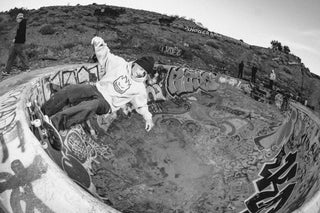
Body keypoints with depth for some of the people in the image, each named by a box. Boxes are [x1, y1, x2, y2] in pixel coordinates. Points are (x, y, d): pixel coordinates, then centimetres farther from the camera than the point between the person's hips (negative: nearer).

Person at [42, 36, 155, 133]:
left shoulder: (140, 88, 5)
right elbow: (105, 56, 9)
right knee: (69, 90, -23)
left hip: (107, 103, -3)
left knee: (91, 106, -39)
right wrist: (100, 44, -11)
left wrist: (148, 117, 3)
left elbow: (141, 105, 15)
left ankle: (53, 123, -50)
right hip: (97, 89, 4)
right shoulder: (120, 63, 7)